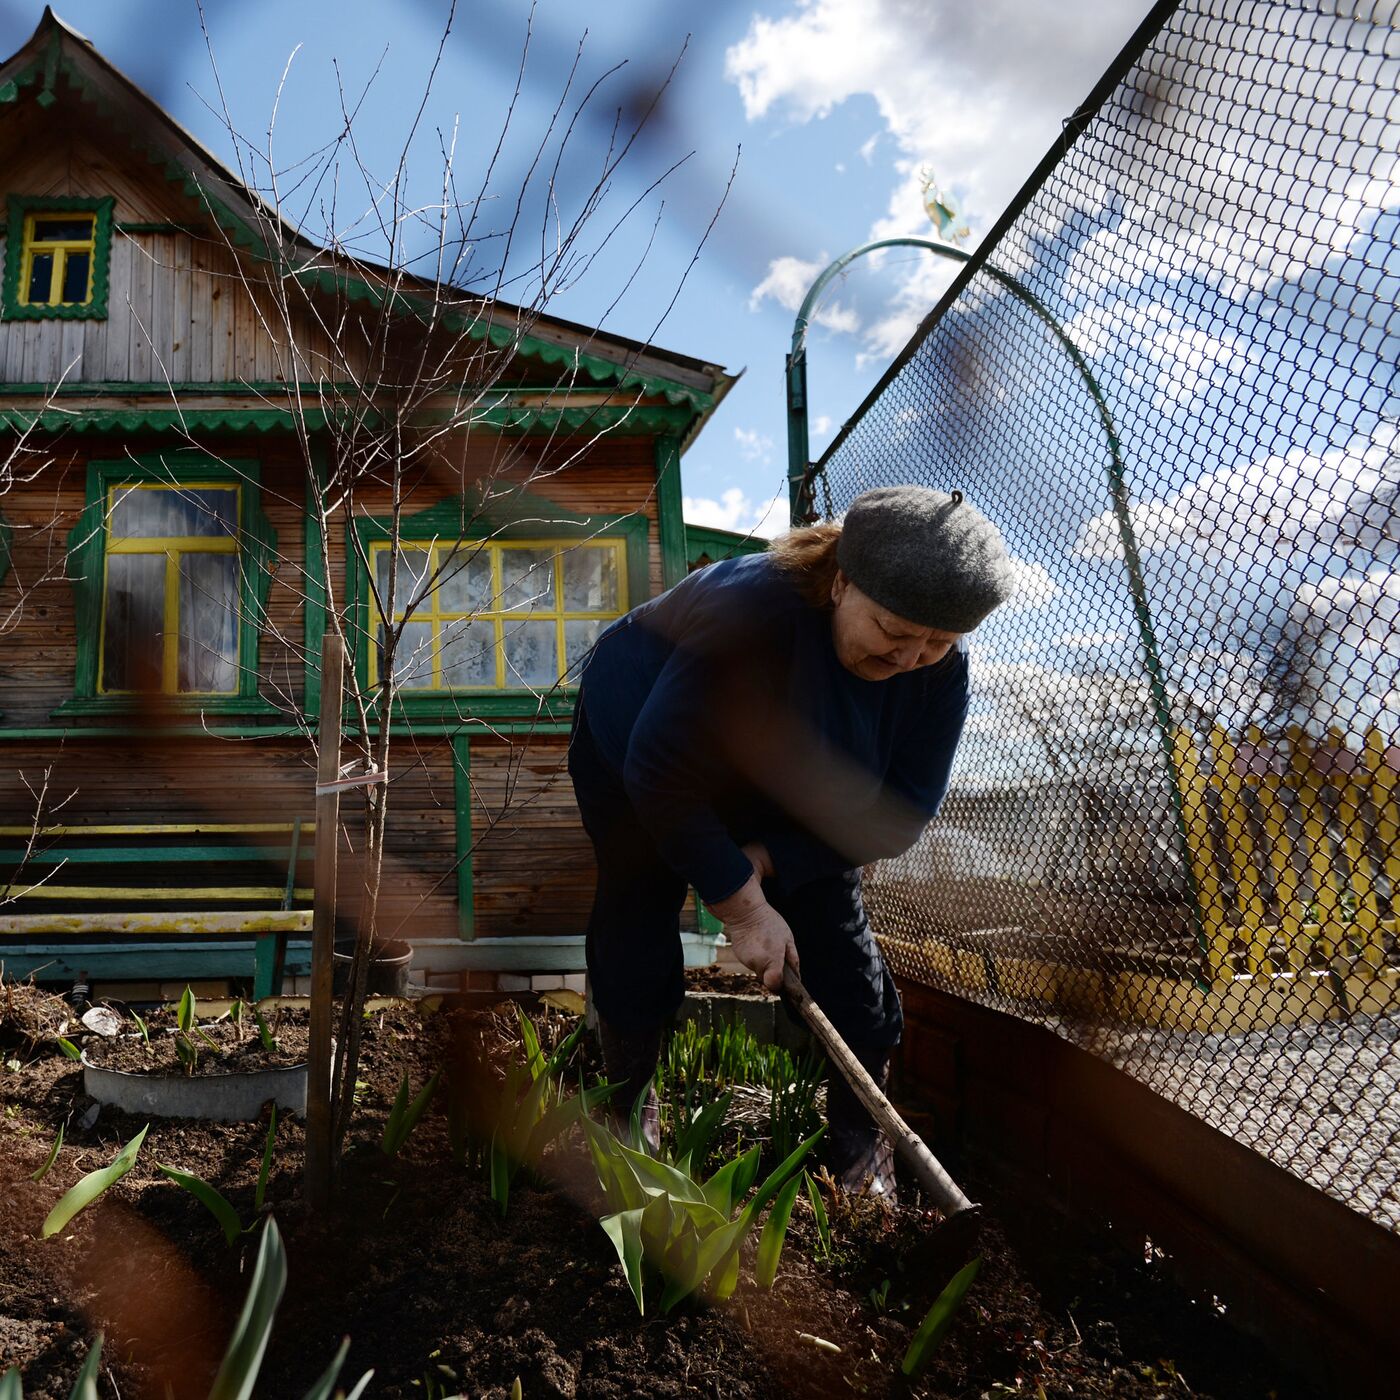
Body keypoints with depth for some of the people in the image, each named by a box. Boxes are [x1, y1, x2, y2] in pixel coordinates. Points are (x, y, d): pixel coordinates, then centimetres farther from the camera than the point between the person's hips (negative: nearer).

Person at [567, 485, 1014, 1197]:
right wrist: (741, 906, -32)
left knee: (836, 943, -4)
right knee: (639, 924, -5)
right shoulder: (749, 614, -42)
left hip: (785, 801, 4)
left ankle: (861, 1154, 10)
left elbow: (903, 808, -17)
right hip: (633, 745, -3)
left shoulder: (939, 666, -25)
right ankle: (628, 1100, 21)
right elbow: (661, 782, -36)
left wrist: (768, 859, -25)